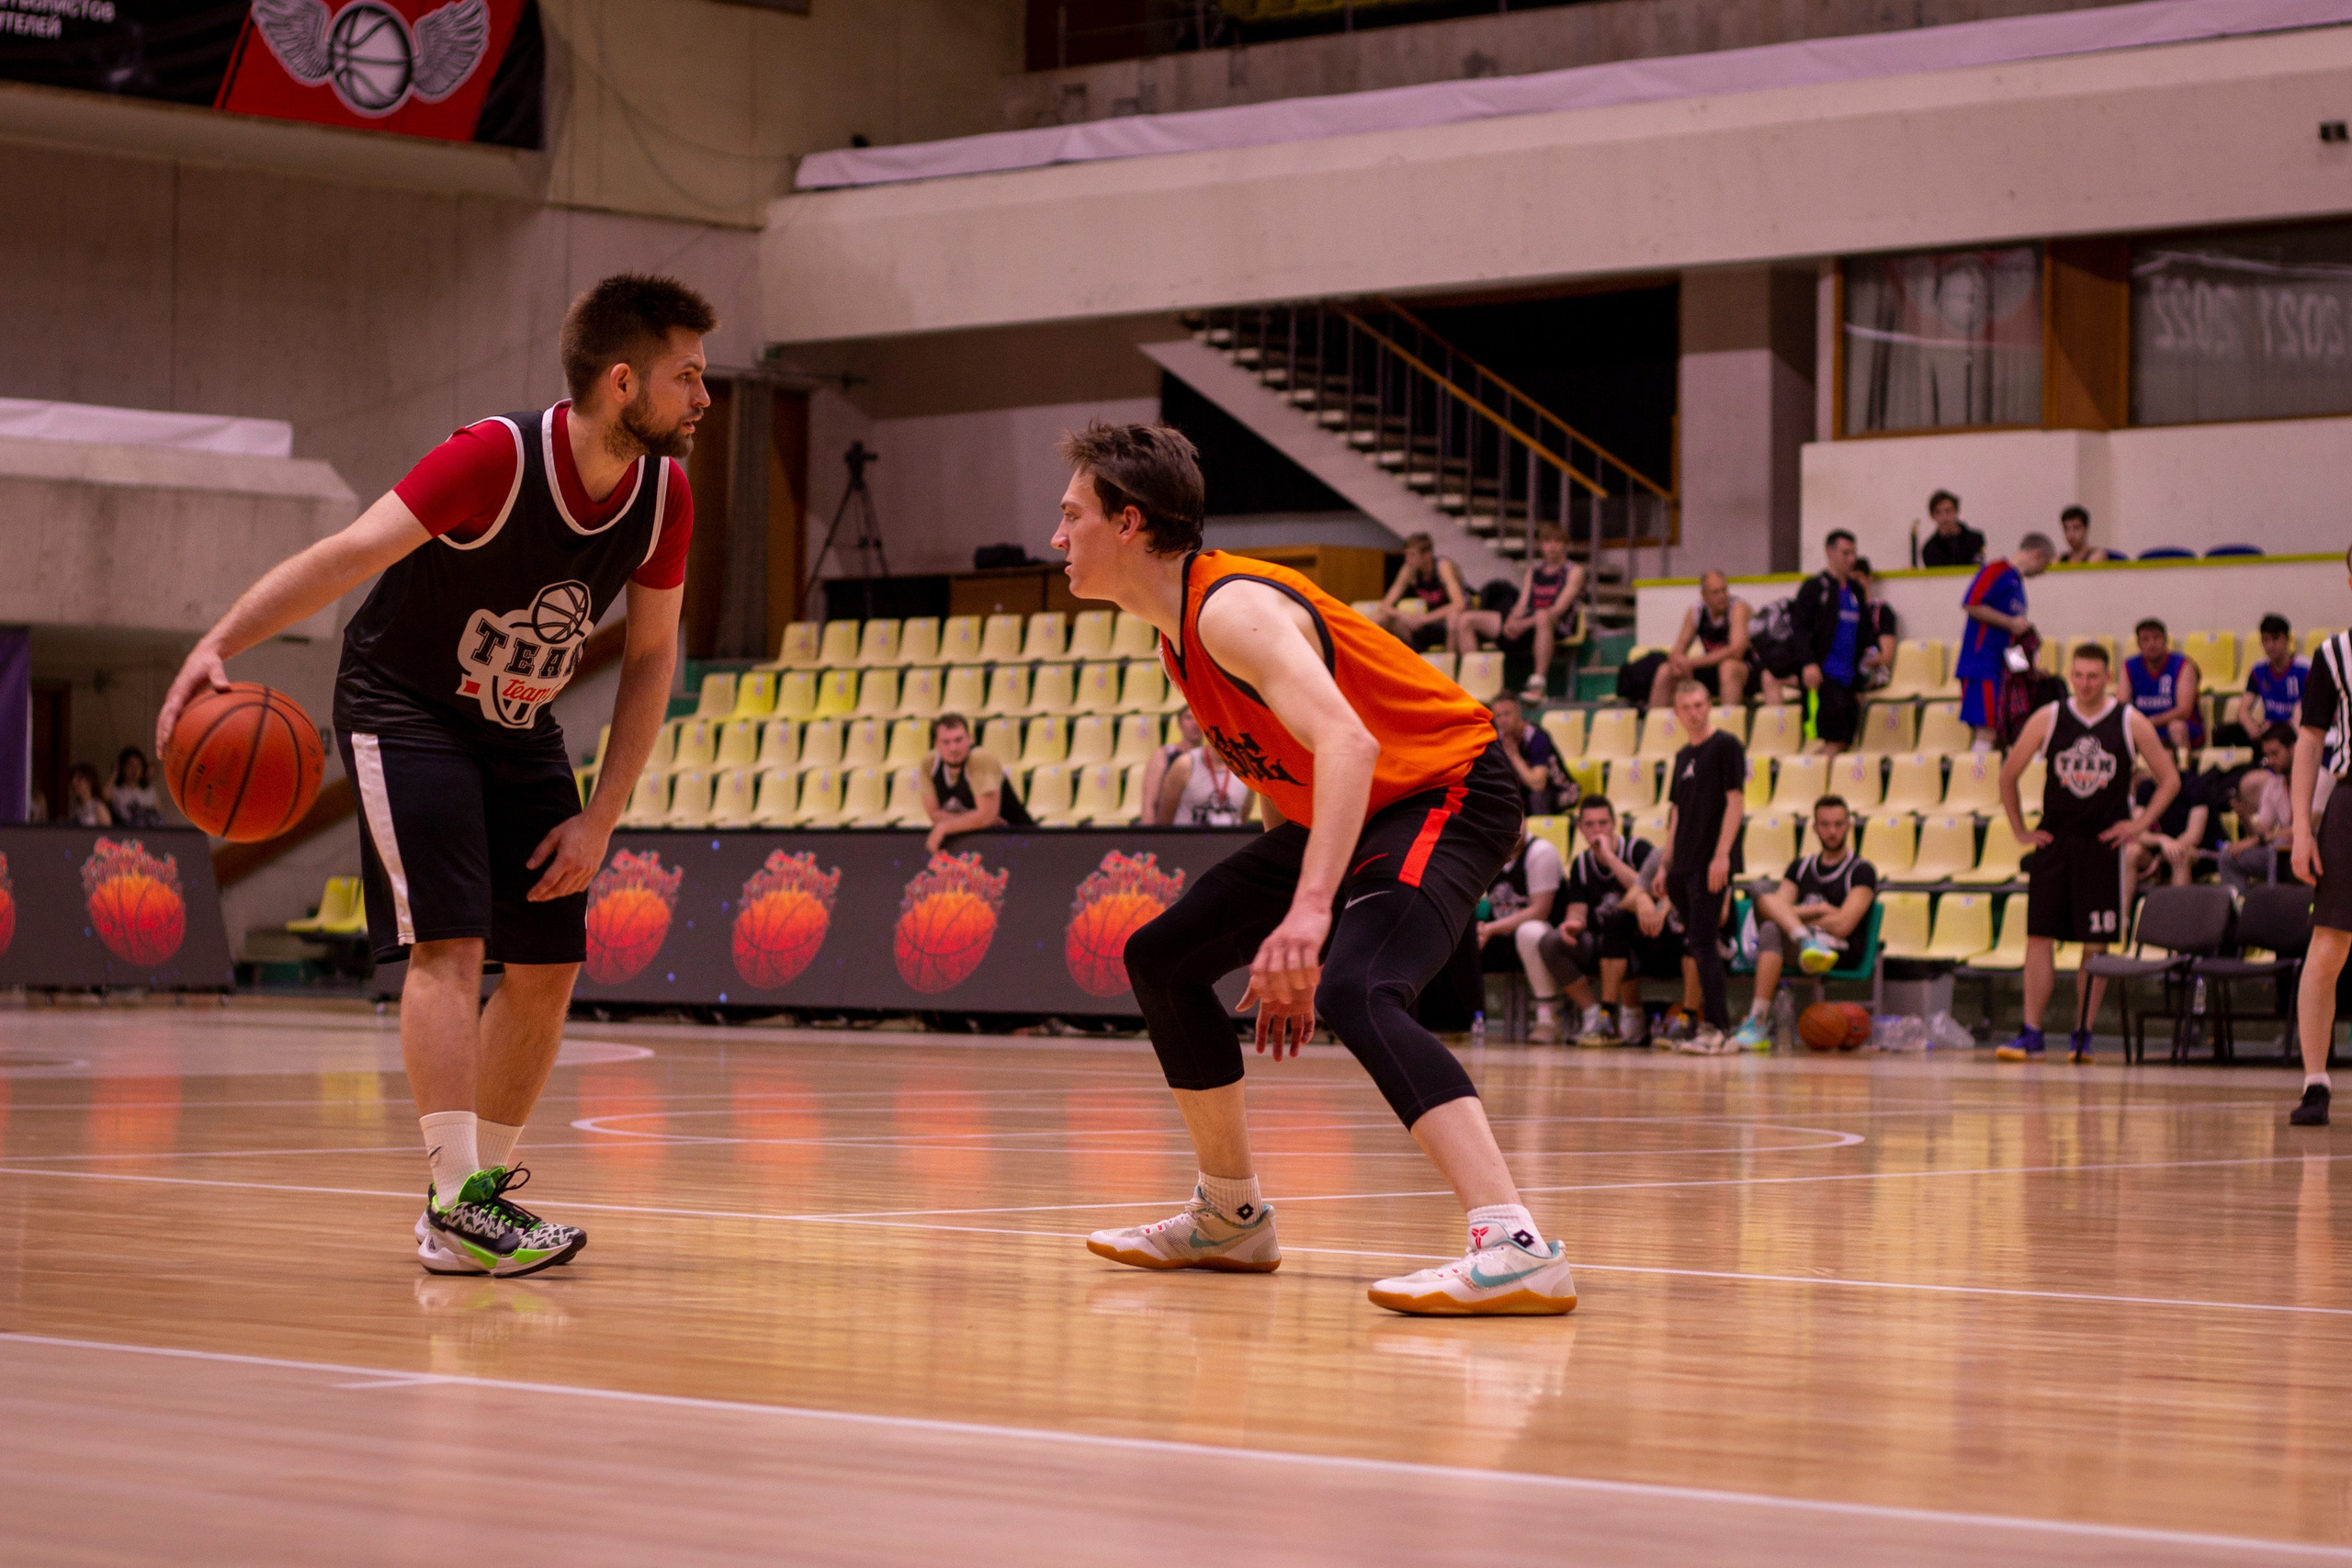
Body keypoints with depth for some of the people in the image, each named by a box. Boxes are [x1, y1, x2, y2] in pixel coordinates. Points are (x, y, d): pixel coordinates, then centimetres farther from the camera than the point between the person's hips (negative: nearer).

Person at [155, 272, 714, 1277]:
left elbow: (651, 659, 0)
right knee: (450, 943, -19)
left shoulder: (665, 495, -10)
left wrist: (599, 820, -5)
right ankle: (453, 1212, -23)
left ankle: (483, 1179, 18)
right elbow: (351, 554, -35)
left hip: (520, 730, 7)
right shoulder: (497, 458, -29)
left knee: (549, 963, 3)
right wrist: (219, 647, -47)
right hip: (403, 713, -7)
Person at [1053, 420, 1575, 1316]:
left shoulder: (1233, 609, -24)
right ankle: (1230, 1218, 26)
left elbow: (1347, 744, -38)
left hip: (1447, 795, -11)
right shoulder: (1179, 630, 8)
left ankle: (1517, 1249, -45)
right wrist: (1281, 948, 17)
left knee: (1354, 991, -35)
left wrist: (1310, 910, -48)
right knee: (1162, 958, 14)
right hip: (1342, 814, 11)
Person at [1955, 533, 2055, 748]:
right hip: (1982, 664, -9)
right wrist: (2011, 623, -14)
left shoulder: (2017, 582, 21)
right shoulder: (1996, 570, -5)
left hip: (2002, 666, 9)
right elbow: (1971, 604, -17)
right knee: (1986, 729, -14)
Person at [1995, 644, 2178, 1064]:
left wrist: (2140, 824, -3)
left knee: (2096, 943, 1)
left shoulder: (2131, 723, -2)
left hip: (2104, 844, -1)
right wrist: (2020, 830, 7)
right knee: (2039, 936, -3)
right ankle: (2030, 1034, 0)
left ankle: (2082, 1034, 9)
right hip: (2053, 841, 1)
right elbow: (2009, 775, 10)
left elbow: (2170, 780, 5)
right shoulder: (2048, 719, 1)